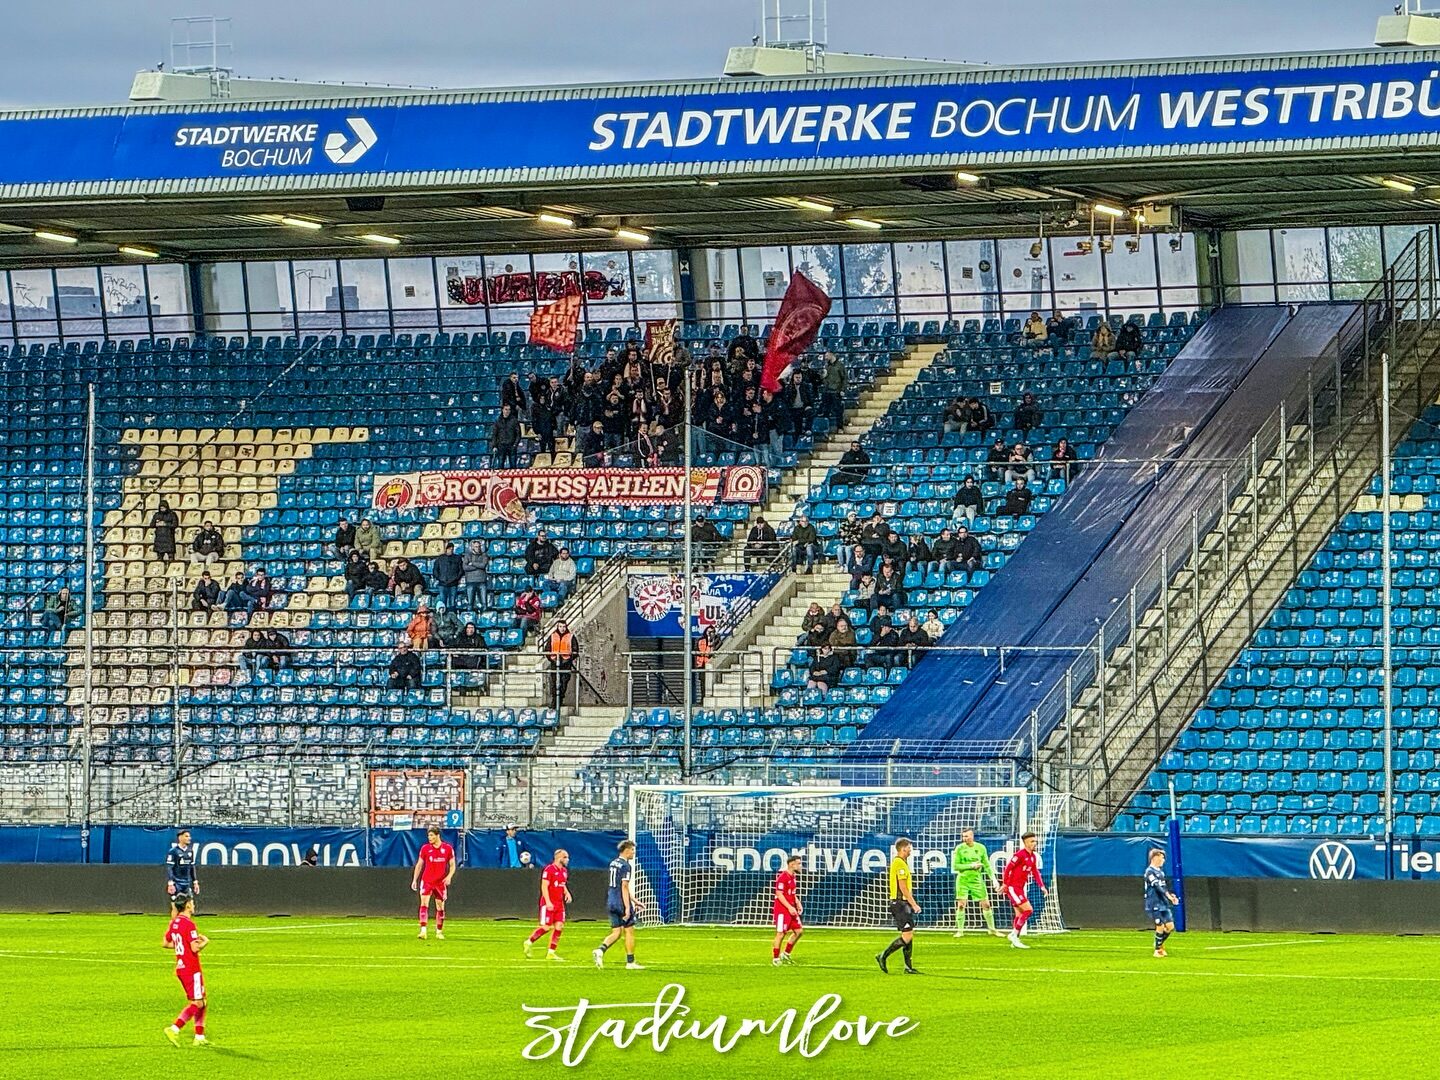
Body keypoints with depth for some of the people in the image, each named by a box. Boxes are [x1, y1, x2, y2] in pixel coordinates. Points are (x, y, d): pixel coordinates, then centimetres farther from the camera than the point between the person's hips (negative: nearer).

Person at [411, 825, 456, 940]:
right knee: (424, 903, -16)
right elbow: (419, 865, 8)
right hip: (426, 881, -1)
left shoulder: (448, 848, -1)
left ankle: (439, 932, 19)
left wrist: (449, 876, -12)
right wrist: (414, 880, 3)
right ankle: (423, 930, -21)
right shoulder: (425, 848, 1)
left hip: (441, 882, 1)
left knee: (440, 907, 6)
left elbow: (452, 865, 5)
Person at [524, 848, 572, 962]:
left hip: (559, 904, 8)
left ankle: (551, 952, 6)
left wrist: (567, 893, 7)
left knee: (559, 926, 0)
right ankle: (529, 942, 12)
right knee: (546, 927, -8)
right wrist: (548, 902, -23)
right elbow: (544, 887, -16)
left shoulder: (564, 871, 13)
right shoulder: (549, 870, -12)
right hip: (549, 904, -8)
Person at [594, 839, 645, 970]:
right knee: (629, 931, 4)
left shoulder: (613, 863, 14)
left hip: (611, 903, 8)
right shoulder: (626, 866, -14)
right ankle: (630, 962, 8)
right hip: (621, 903, -8)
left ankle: (601, 950, -12)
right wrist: (627, 907, -21)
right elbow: (624, 887, -20)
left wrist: (635, 901, 27)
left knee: (616, 932, 10)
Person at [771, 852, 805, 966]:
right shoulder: (782, 877, -16)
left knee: (799, 930, 9)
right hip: (782, 910, -9)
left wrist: (798, 904, 10)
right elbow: (779, 894, -20)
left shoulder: (792, 877, 13)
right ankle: (775, 959, 5)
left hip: (791, 909, 9)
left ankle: (786, 954, 20)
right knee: (781, 933, -5)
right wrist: (789, 907, -23)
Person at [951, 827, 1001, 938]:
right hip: (963, 880, -2)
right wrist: (971, 866, -13)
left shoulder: (980, 848, 3)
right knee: (961, 905, -8)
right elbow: (955, 866, -7)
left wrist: (993, 879, 1)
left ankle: (992, 930, 15)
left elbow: (987, 865, 9)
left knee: (986, 905, 3)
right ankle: (960, 931, 2)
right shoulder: (960, 848, -4)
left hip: (977, 880, 2)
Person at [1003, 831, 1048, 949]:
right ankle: (1014, 935, -8)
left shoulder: (1033, 857, 12)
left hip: (1020, 888, 9)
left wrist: (1042, 887, 5)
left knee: (1019, 914, 11)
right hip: (1013, 887, -9)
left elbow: (1035, 872, 15)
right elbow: (1008, 868, -15)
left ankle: (1015, 941, 17)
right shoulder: (1020, 855, -15)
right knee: (1028, 910, -14)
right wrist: (1005, 884, -15)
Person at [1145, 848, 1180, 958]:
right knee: (1160, 927, -7)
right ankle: (1157, 950, 7)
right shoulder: (1150, 871, -11)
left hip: (1164, 904, 8)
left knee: (1170, 926, 3)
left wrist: (1171, 895, 5)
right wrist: (1168, 895, -31)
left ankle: (1160, 944, 25)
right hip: (1154, 905, -8)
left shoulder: (1160, 871, 16)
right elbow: (1157, 886, -22)